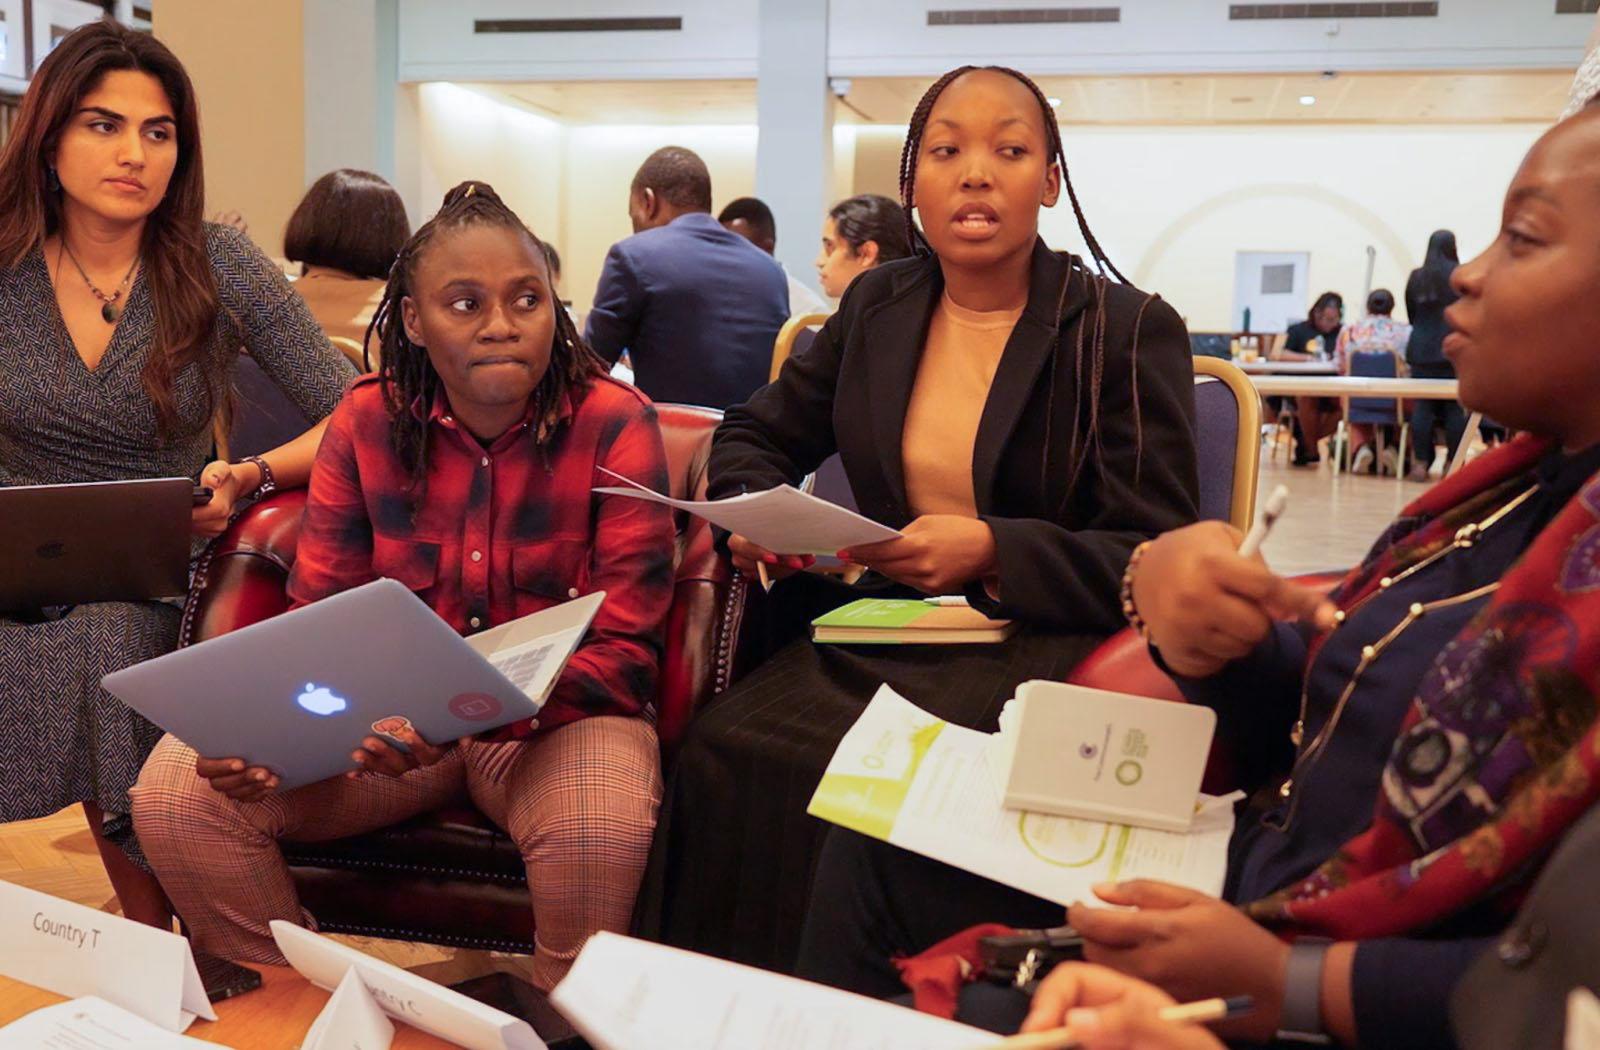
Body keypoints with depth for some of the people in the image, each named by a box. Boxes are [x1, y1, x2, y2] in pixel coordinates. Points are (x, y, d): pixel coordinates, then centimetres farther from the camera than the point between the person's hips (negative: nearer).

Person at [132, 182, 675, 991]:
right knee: (175, 794, -16)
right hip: (390, 709, 3)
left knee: (601, 827, -37)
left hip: (556, 717, -3)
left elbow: (622, 648, -13)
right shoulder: (367, 423, -1)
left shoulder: (614, 425, -11)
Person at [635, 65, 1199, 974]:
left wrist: (991, 552, -23)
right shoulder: (879, 307, 11)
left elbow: (1155, 565, -7)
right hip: (882, 628, 4)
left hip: (1040, 647, -4)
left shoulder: (1130, 332, -3)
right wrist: (753, 508, -3)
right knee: (727, 748, -23)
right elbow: (757, 435, 21)